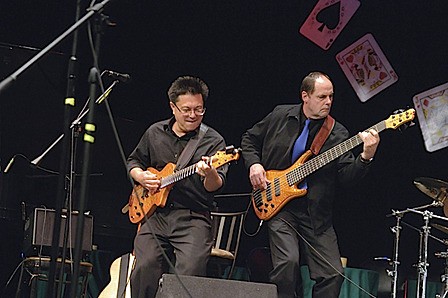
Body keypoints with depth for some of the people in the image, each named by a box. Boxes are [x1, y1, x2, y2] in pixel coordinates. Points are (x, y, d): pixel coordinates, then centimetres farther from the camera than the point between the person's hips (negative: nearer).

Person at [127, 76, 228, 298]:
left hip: (193, 218, -2)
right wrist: (140, 175, 5)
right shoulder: (155, 133, 13)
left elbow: (215, 186, -10)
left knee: (191, 269, -24)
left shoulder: (213, 141, 2)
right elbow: (133, 161, 27)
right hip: (154, 213, 3)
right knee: (145, 267, -17)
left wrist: (210, 174, -33)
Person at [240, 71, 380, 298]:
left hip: (316, 213, 2)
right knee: (288, 262, -23)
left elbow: (346, 175, -10)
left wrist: (365, 157, -27)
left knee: (333, 274, -4)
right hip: (277, 205, -1)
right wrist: (253, 164, 0)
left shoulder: (337, 134, 1)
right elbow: (249, 139, 17)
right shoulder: (280, 116, 4)